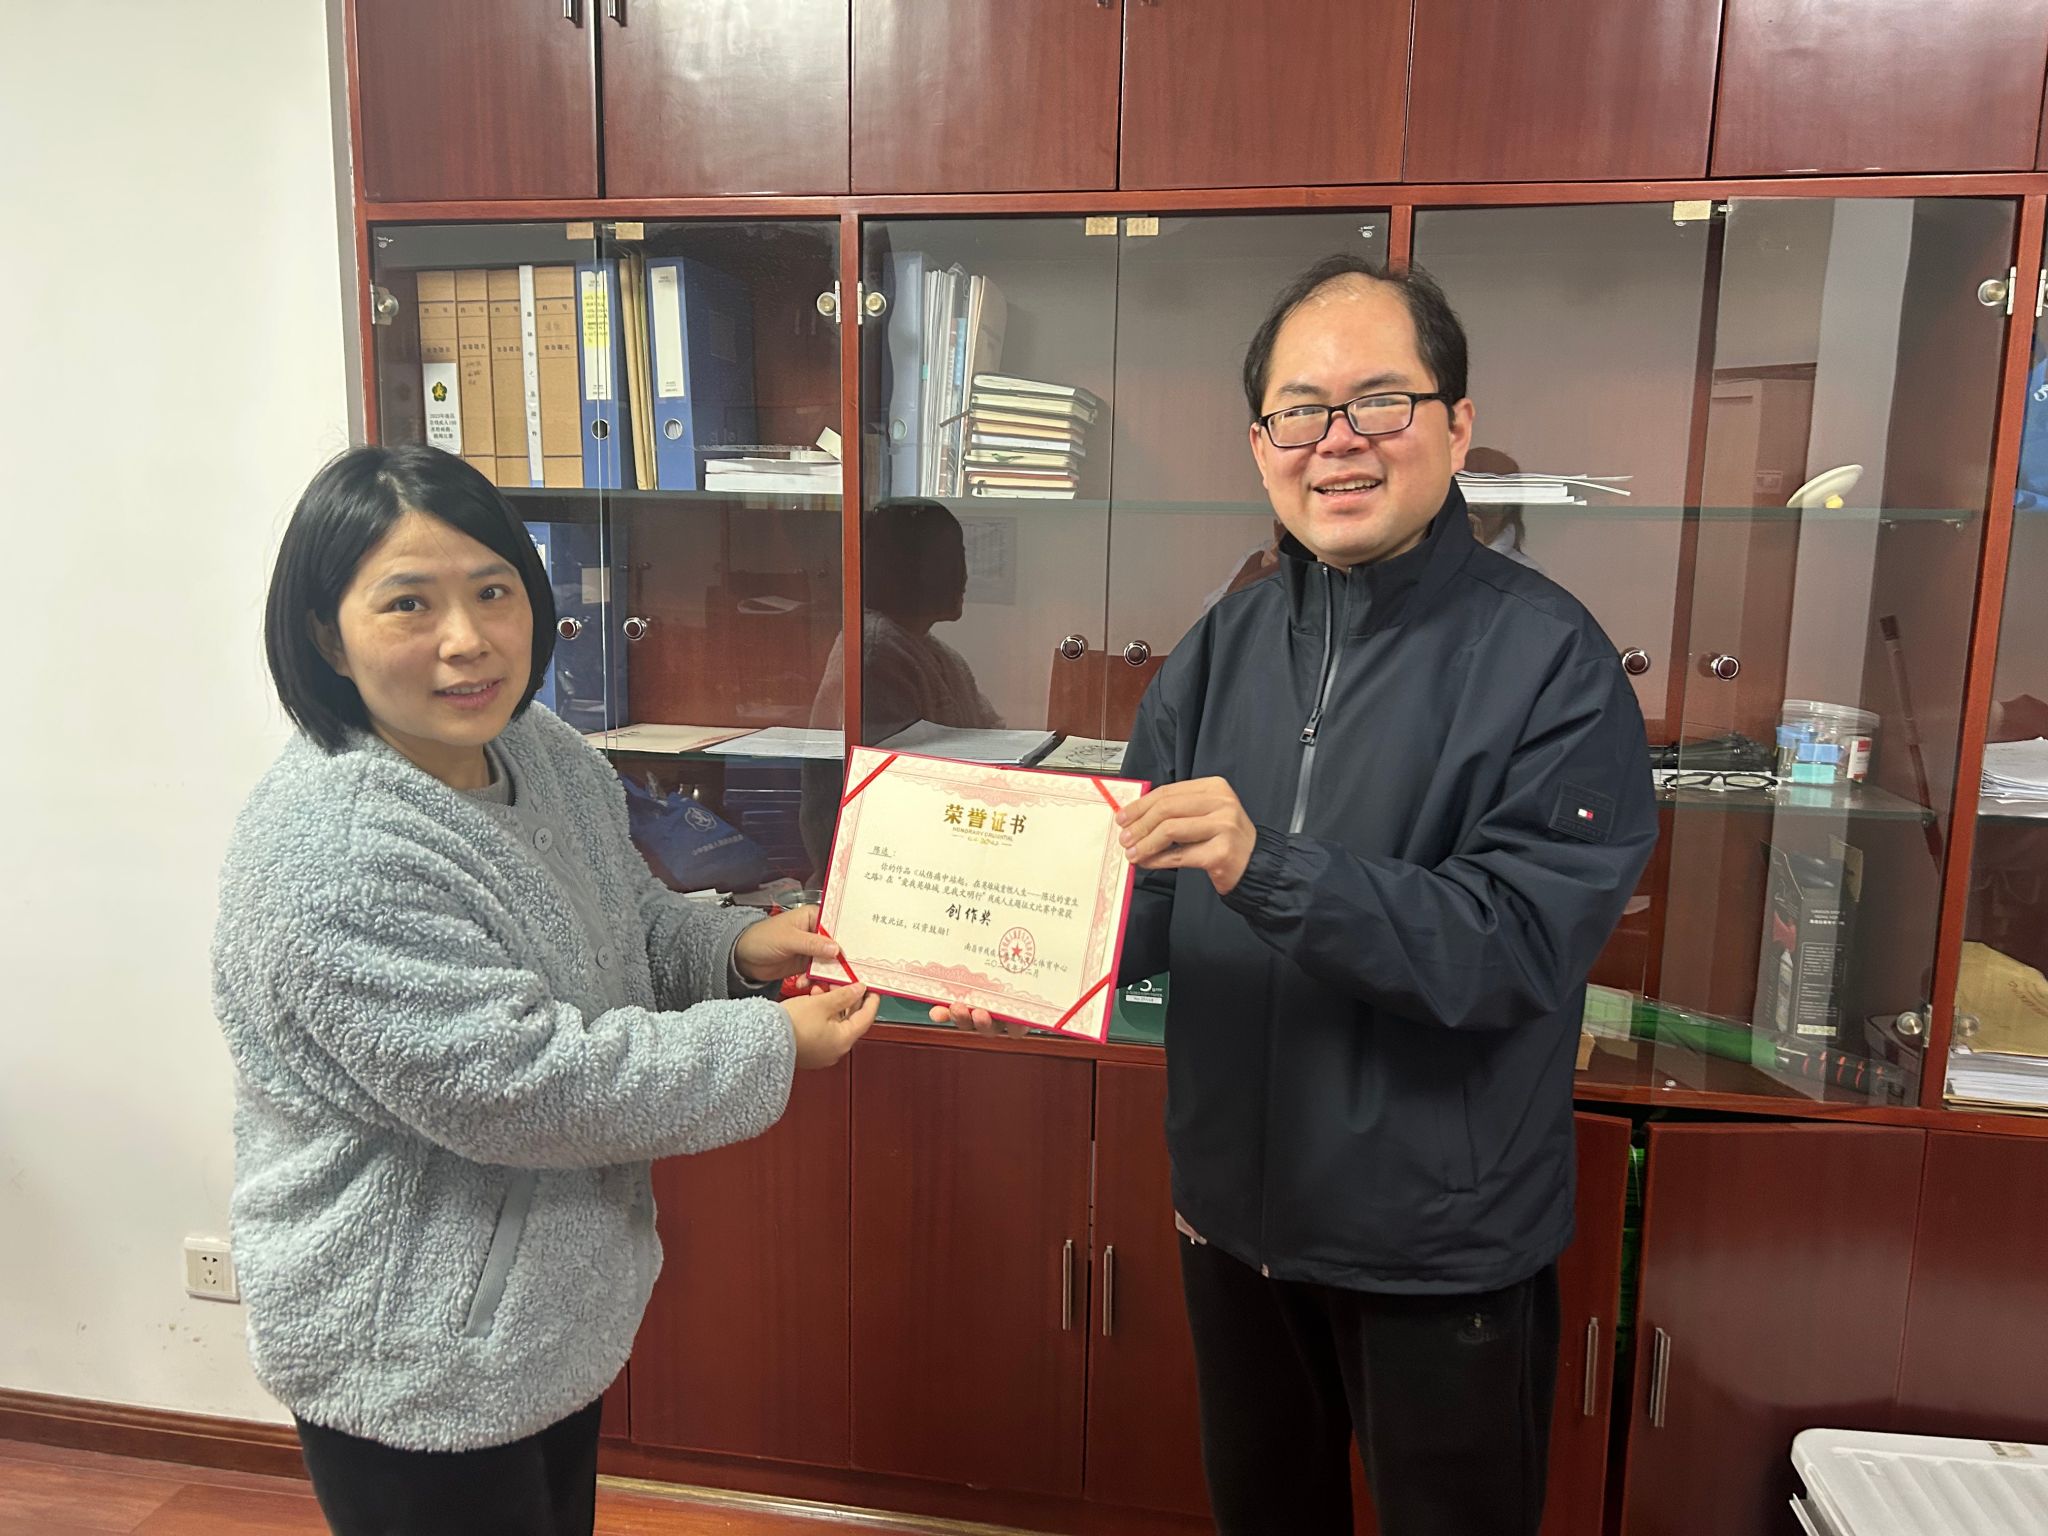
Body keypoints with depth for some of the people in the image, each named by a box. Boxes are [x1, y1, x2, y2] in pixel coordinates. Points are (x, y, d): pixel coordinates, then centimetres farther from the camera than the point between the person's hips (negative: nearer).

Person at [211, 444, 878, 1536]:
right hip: (414, 1370, -8)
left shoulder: (548, 756, -3)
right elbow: (517, 1086, -30)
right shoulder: (334, 853, -30)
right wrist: (770, 1046, -22)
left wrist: (736, 949, -6)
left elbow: (631, 922, 13)